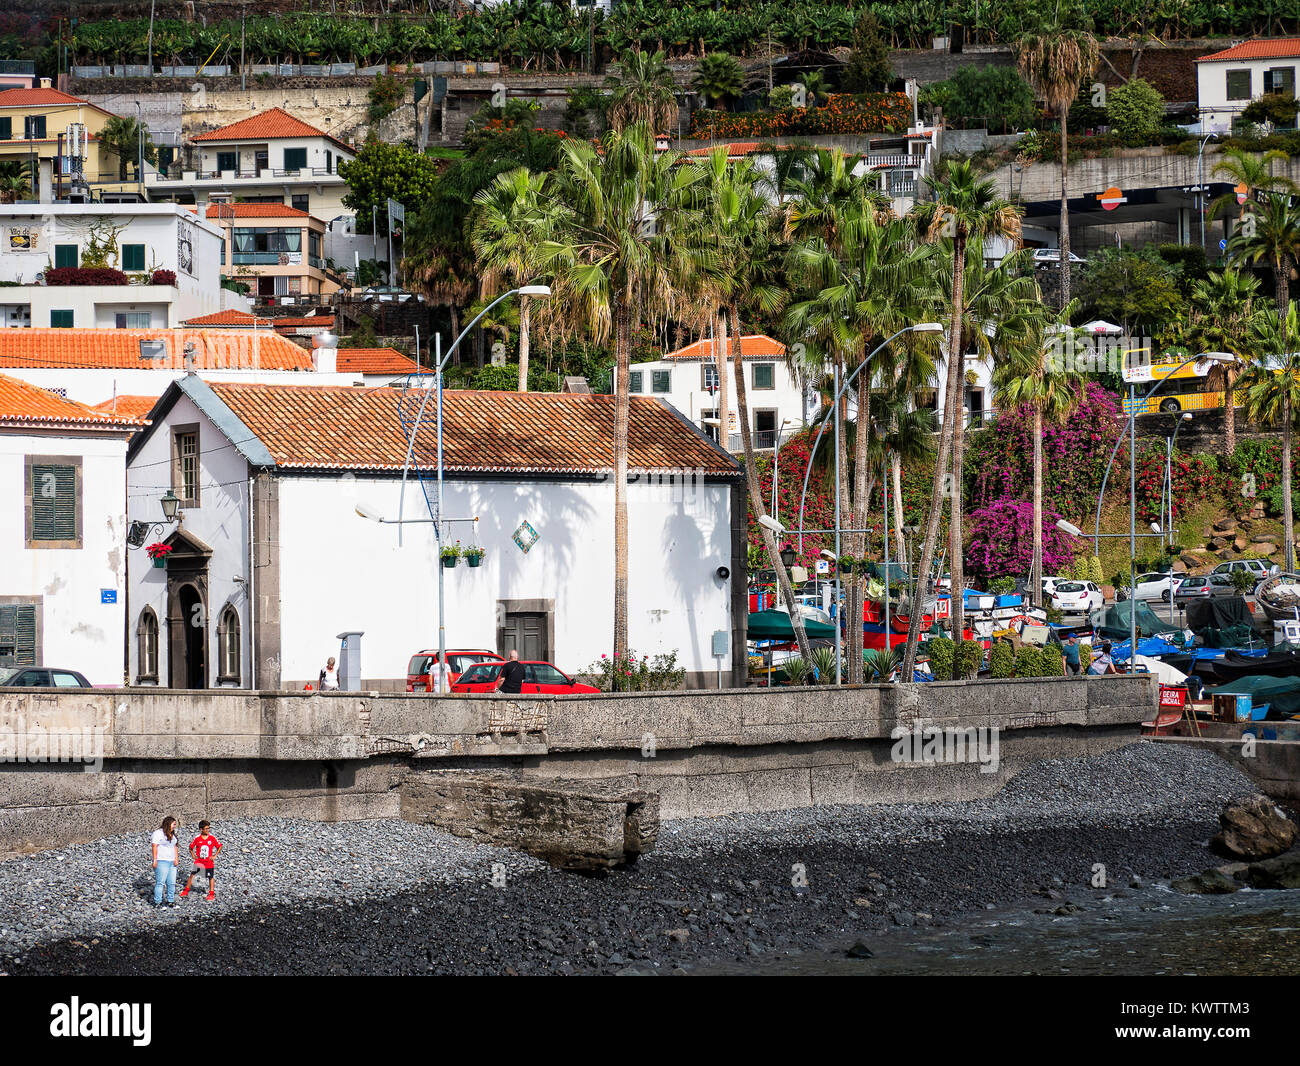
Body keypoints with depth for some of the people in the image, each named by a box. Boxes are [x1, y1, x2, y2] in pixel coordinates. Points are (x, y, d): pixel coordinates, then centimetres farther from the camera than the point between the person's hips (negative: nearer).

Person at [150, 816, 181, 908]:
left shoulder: (172, 834, 19)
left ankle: (170, 901, 15)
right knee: (160, 882, -8)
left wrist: (176, 859, 11)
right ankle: (157, 902, -5)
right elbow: (154, 846, -12)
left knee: (172, 883, 6)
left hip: (171, 862, 8)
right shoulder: (158, 833, -7)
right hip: (162, 862, -8)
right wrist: (155, 860, -17)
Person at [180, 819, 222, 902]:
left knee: (211, 877, 5)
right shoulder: (197, 838, -6)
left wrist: (215, 856, -1)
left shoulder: (212, 838, -6)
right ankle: (186, 891, 4)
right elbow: (191, 847, 9)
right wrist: (193, 855, -1)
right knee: (192, 874, -8)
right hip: (199, 861, 0)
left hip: (209, 862, 0)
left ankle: (211, 894, 17)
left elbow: (219, 846, 5)